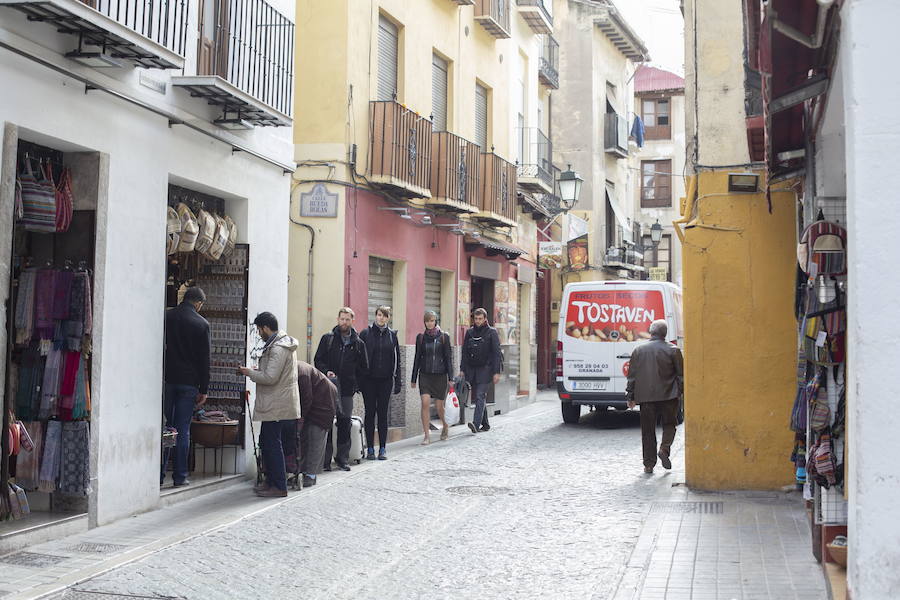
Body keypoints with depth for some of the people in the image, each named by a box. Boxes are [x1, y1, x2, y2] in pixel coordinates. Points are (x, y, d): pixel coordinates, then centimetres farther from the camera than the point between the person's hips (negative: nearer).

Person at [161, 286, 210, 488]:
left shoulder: (166, 317, 3)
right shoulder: (202, 324, -1)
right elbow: (204, 360, 0)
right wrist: (203, 390, 5)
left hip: (166, 380, 1)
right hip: (189, 382, -1)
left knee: (163, 427, 6)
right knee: (183, 430, 3)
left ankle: (159, 474, 4)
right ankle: (180, 476, 5)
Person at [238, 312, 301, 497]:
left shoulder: (278, 349, -19)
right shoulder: (284, 344, 15)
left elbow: (270, 377, -23)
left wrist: (250, 372, -9)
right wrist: (257, 371, 13)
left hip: (276, 405, -11)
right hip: (276, 404, 11)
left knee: (272, 444, -6)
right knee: (266, 442, 16)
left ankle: (279, 487, -2)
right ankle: (271, 481, 24)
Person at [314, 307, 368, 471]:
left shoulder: (358, 343, 9)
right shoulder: (328, 339, 5)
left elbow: (363, 367, 16)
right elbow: (318, 360, 4)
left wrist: (355, 384, 7)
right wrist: (326, 372, -13)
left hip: (347, 390, 2)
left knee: (345, 423, 4)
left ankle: (343, 459, 12)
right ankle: (325, 459, 3)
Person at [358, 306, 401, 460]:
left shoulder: (392, 335, 7)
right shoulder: (366, 333, -1)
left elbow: (396, 359, 9)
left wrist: (397, 381, 3)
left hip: (385, 381, 2)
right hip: (369, 380, -1)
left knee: (383, 414, 4)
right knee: (370, 413, 3)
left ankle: (382, 448, 10)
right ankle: (370, 448, 8)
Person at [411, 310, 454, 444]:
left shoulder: (444, 337, 1)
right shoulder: (421, 337, 6)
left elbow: (448, 358, 1)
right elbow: (417, 358, 9)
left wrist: (450, 377, -4)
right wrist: (414, 379, 8)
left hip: (440, 375, -1)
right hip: (425, 375, 1)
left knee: (439, 405, 5)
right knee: (425, 403, -12)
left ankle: (445, 425, 35)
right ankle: (427, 436, -8)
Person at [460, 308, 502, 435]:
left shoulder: (491, 332, -2)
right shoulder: (470, 332, 10)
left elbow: (496, 353, -5)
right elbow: (465, 352, 13)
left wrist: (496, 372, -11)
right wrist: (462, 369, 7)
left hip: (485, 369, -5)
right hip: (472, 369, 5)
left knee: (480, 396, -15)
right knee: (477, 397, 8)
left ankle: (476, 424, -24)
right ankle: (485, 424, 19)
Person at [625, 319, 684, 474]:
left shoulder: (638, 350, 5)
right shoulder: (673, 350, -2)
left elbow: (632, 375, 7)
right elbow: (681, 374, -1)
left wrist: (630, 396, 12)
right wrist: (682, 392, 7)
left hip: (645, 396, 2)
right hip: (668, 396, -2)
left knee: (648, 430, 7)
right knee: (669, 424, 15)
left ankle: (649, 464, 6)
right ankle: (664, 449, -9)